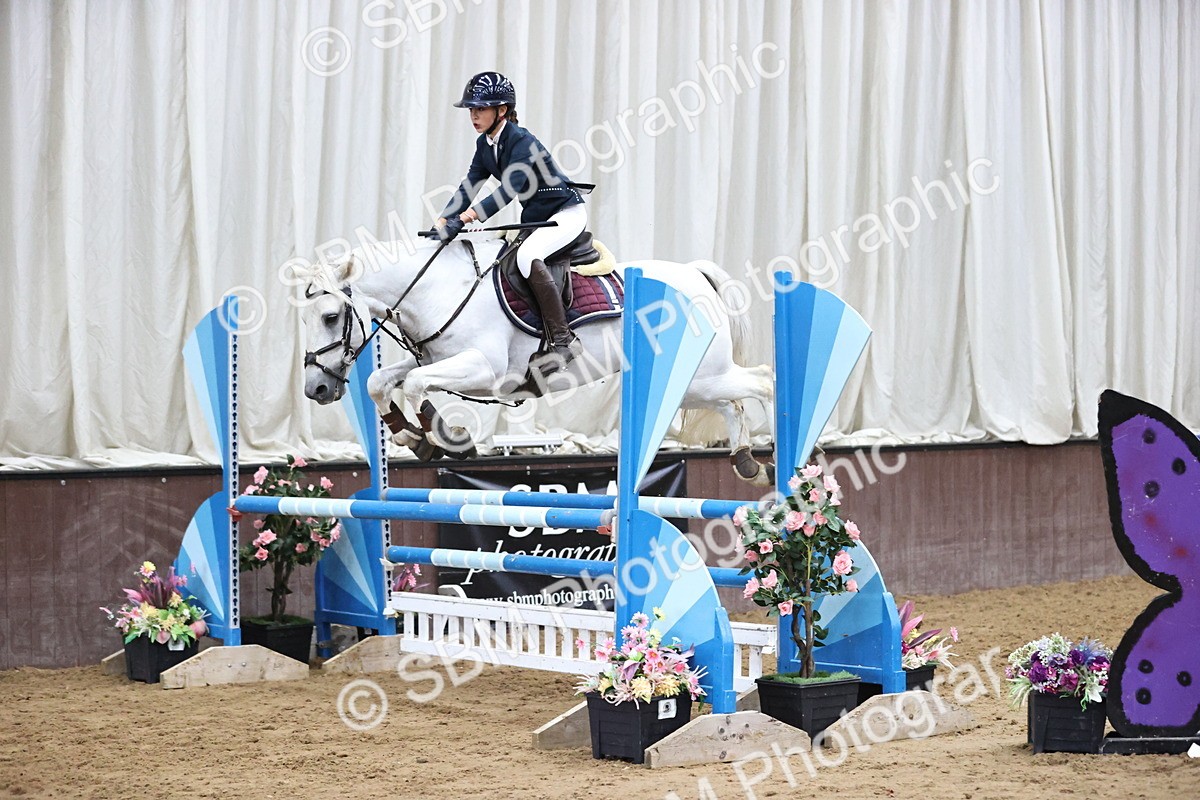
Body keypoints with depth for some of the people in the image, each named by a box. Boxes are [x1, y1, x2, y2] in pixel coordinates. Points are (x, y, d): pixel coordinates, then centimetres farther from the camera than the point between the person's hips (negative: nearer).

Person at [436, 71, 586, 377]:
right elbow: (471, 184, 1)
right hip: (534, 218, 10)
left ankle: (563, 339, -29)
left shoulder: (522, 142, -24)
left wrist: (468, 216, -45)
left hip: (567, 212, -10)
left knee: (527, 256, -33)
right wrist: (445, 219, -15)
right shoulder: (485, 144, 3)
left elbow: (511, 188, -35)